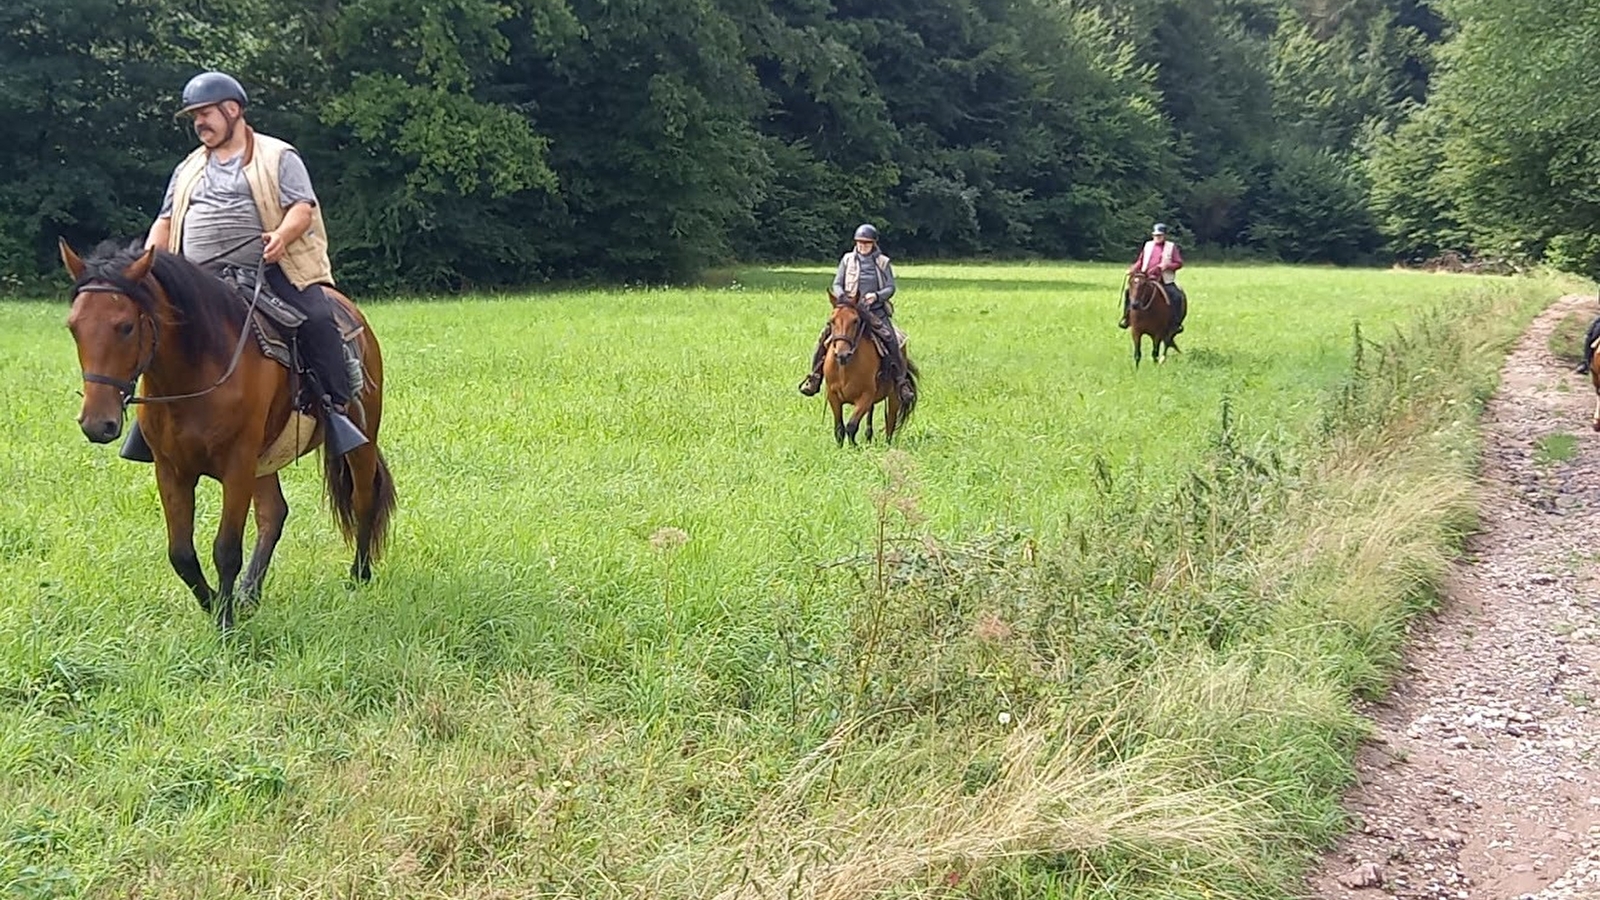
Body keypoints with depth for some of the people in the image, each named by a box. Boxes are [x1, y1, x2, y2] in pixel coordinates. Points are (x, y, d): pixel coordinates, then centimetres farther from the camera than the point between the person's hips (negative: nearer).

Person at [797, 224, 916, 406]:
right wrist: (843, 297, -14)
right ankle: (815, 375, -10)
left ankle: (901, 381, -15)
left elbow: (890, 287, 2)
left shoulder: (883, 262, 6)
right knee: (826, 335, -19)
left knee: (891, 340, -23)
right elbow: (836, 284, 8)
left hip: (875, 311, -1)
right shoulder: (848, 260, 9)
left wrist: (876, 296, -18)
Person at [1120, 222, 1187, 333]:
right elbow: (1140, 261, 19)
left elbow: (1179, 263, 1)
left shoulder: (1171, 246, 5)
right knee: (1129, 291, -13)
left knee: (1177, 296, -25)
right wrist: (1133, 269, 0)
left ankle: (1176, 323, -15)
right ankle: (1126, 317, -1)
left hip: (1165, 281, -3)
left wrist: (1167, 266, -17)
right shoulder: (1148, 245, 13)